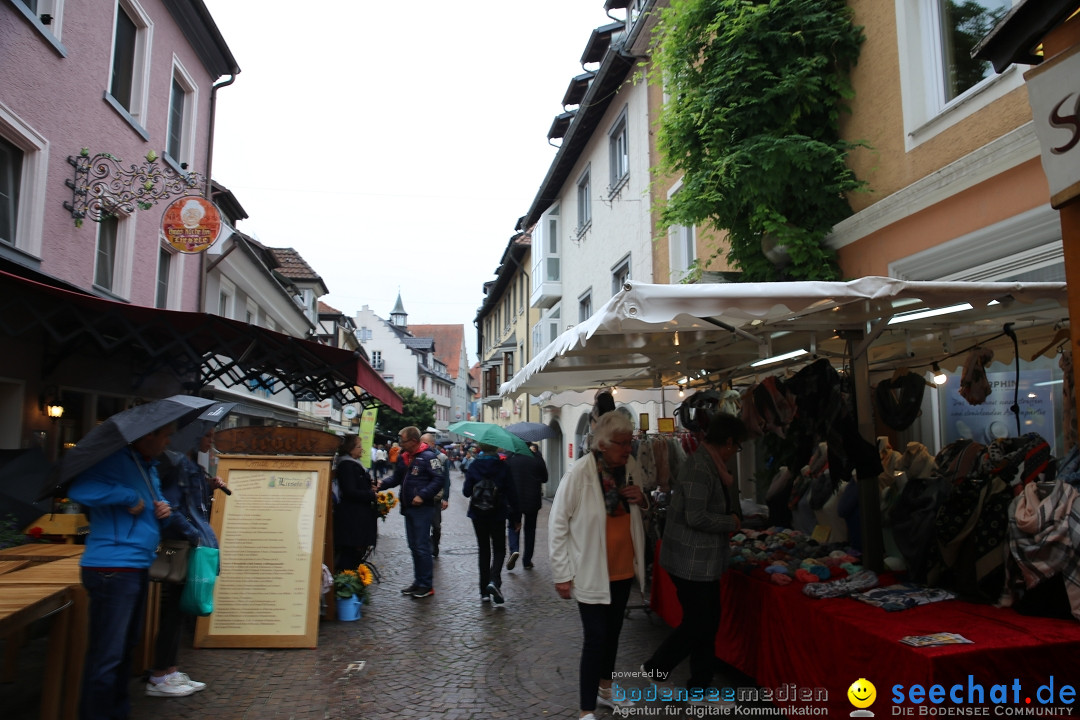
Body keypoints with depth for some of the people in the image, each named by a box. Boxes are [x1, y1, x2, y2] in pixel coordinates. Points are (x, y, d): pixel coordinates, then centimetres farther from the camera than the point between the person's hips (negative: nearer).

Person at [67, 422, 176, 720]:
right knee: (107, 654, -4)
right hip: (112, 569, -10)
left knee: (126, 647, 20)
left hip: (139, 567, 10)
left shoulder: (149, 467, 16)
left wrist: (164, 508, 5)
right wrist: (130, 497, -24)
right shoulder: (113, 459, -14)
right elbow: (79, 490, -30)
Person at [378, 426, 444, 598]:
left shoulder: (428, 457, -12)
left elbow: (438, 480, -16)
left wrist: (422, 495, -23)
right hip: (408, 508, 8)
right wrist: (382, 484, 1)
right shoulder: (404, 457, 12)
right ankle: (418, 582, 24)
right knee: (413, 546, 14)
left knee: (422, 547, -4)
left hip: (422, 508, -8)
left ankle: (426, 585, 5)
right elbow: (397, 478, 18)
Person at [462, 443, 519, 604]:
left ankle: (484, 591, 12)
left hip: (478, 514, 2)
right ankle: (494, 580, -16)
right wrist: (514, 512, 2)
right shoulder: (503, 466, -7)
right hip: (498, 514, -1)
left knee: (484, 550, 12)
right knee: (499, 550, 9)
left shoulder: (473, 466, -4)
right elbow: (511, 491, -6)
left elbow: (466, 492, -4)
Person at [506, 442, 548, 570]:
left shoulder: (511, 459, -5)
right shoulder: (537, 459, -5)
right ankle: (527, 561, 15)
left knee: (513, 526, 13)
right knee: (530, 528, 13)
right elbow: (545, 478, 6)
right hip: (533, 500, 1)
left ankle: (514, 550, -14)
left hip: (514, 500, -1)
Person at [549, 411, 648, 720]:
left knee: (613, 632, 21)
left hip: (624, 568, 6)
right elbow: (557, 523, -14)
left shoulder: (632, 468, -3)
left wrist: (642, 500, -10)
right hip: (591, 573, -6)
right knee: (596, 638, -3)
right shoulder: (580, 472, -20)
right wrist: (562, 574, -13)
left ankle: (604, 690, 42)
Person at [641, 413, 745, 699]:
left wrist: (727, 478, -3)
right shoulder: (700, 467, -21)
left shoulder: (708, 465, 10)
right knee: (698, 624, 1)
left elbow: (731, 508, 12)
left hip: (704, 562, 10)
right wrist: (731, 522, -13)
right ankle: (656, 669, 18)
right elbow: (696, 517, -27)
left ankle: (699, 688, 28)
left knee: (707, 622, 16)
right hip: (692, 563, -10)